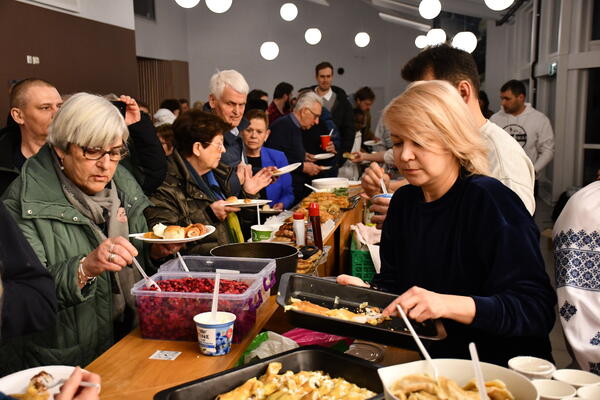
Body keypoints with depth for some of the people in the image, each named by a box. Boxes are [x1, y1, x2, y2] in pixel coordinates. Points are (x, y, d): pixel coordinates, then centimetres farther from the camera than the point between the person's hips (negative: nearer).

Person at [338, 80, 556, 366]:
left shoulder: (491, 200, -16)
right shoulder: (404, 200, 5)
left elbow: (537, 309, -21)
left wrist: (448, 304, -33)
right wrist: (366, 290, -8)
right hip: (432, 359, 6)